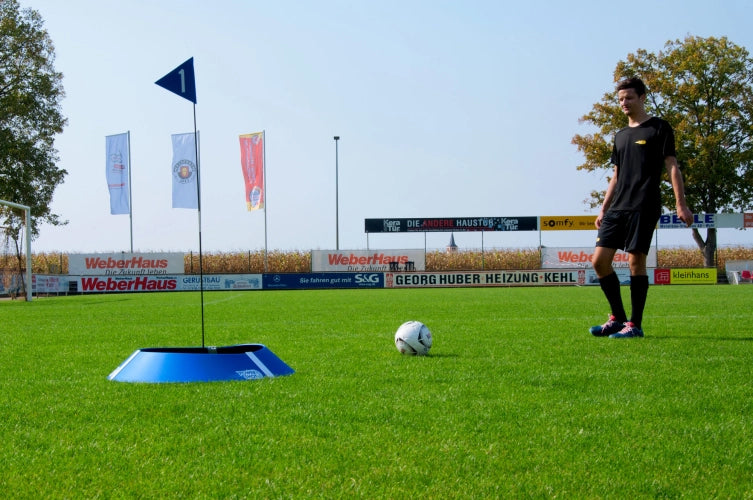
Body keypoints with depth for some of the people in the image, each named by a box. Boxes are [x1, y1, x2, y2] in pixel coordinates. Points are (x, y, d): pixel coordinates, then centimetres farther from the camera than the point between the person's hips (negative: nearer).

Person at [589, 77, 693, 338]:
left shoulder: (659, 128, 2)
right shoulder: (620, 136, 20)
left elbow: (672, 167, -3)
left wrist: (681, 204, -11)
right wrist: (603, 210, 18)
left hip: (644, 207, -7)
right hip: (617, 208, 7)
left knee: (636, 261, -8)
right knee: (599, 260, -1)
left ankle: (635, 324, 0)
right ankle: (617, 318, 11)